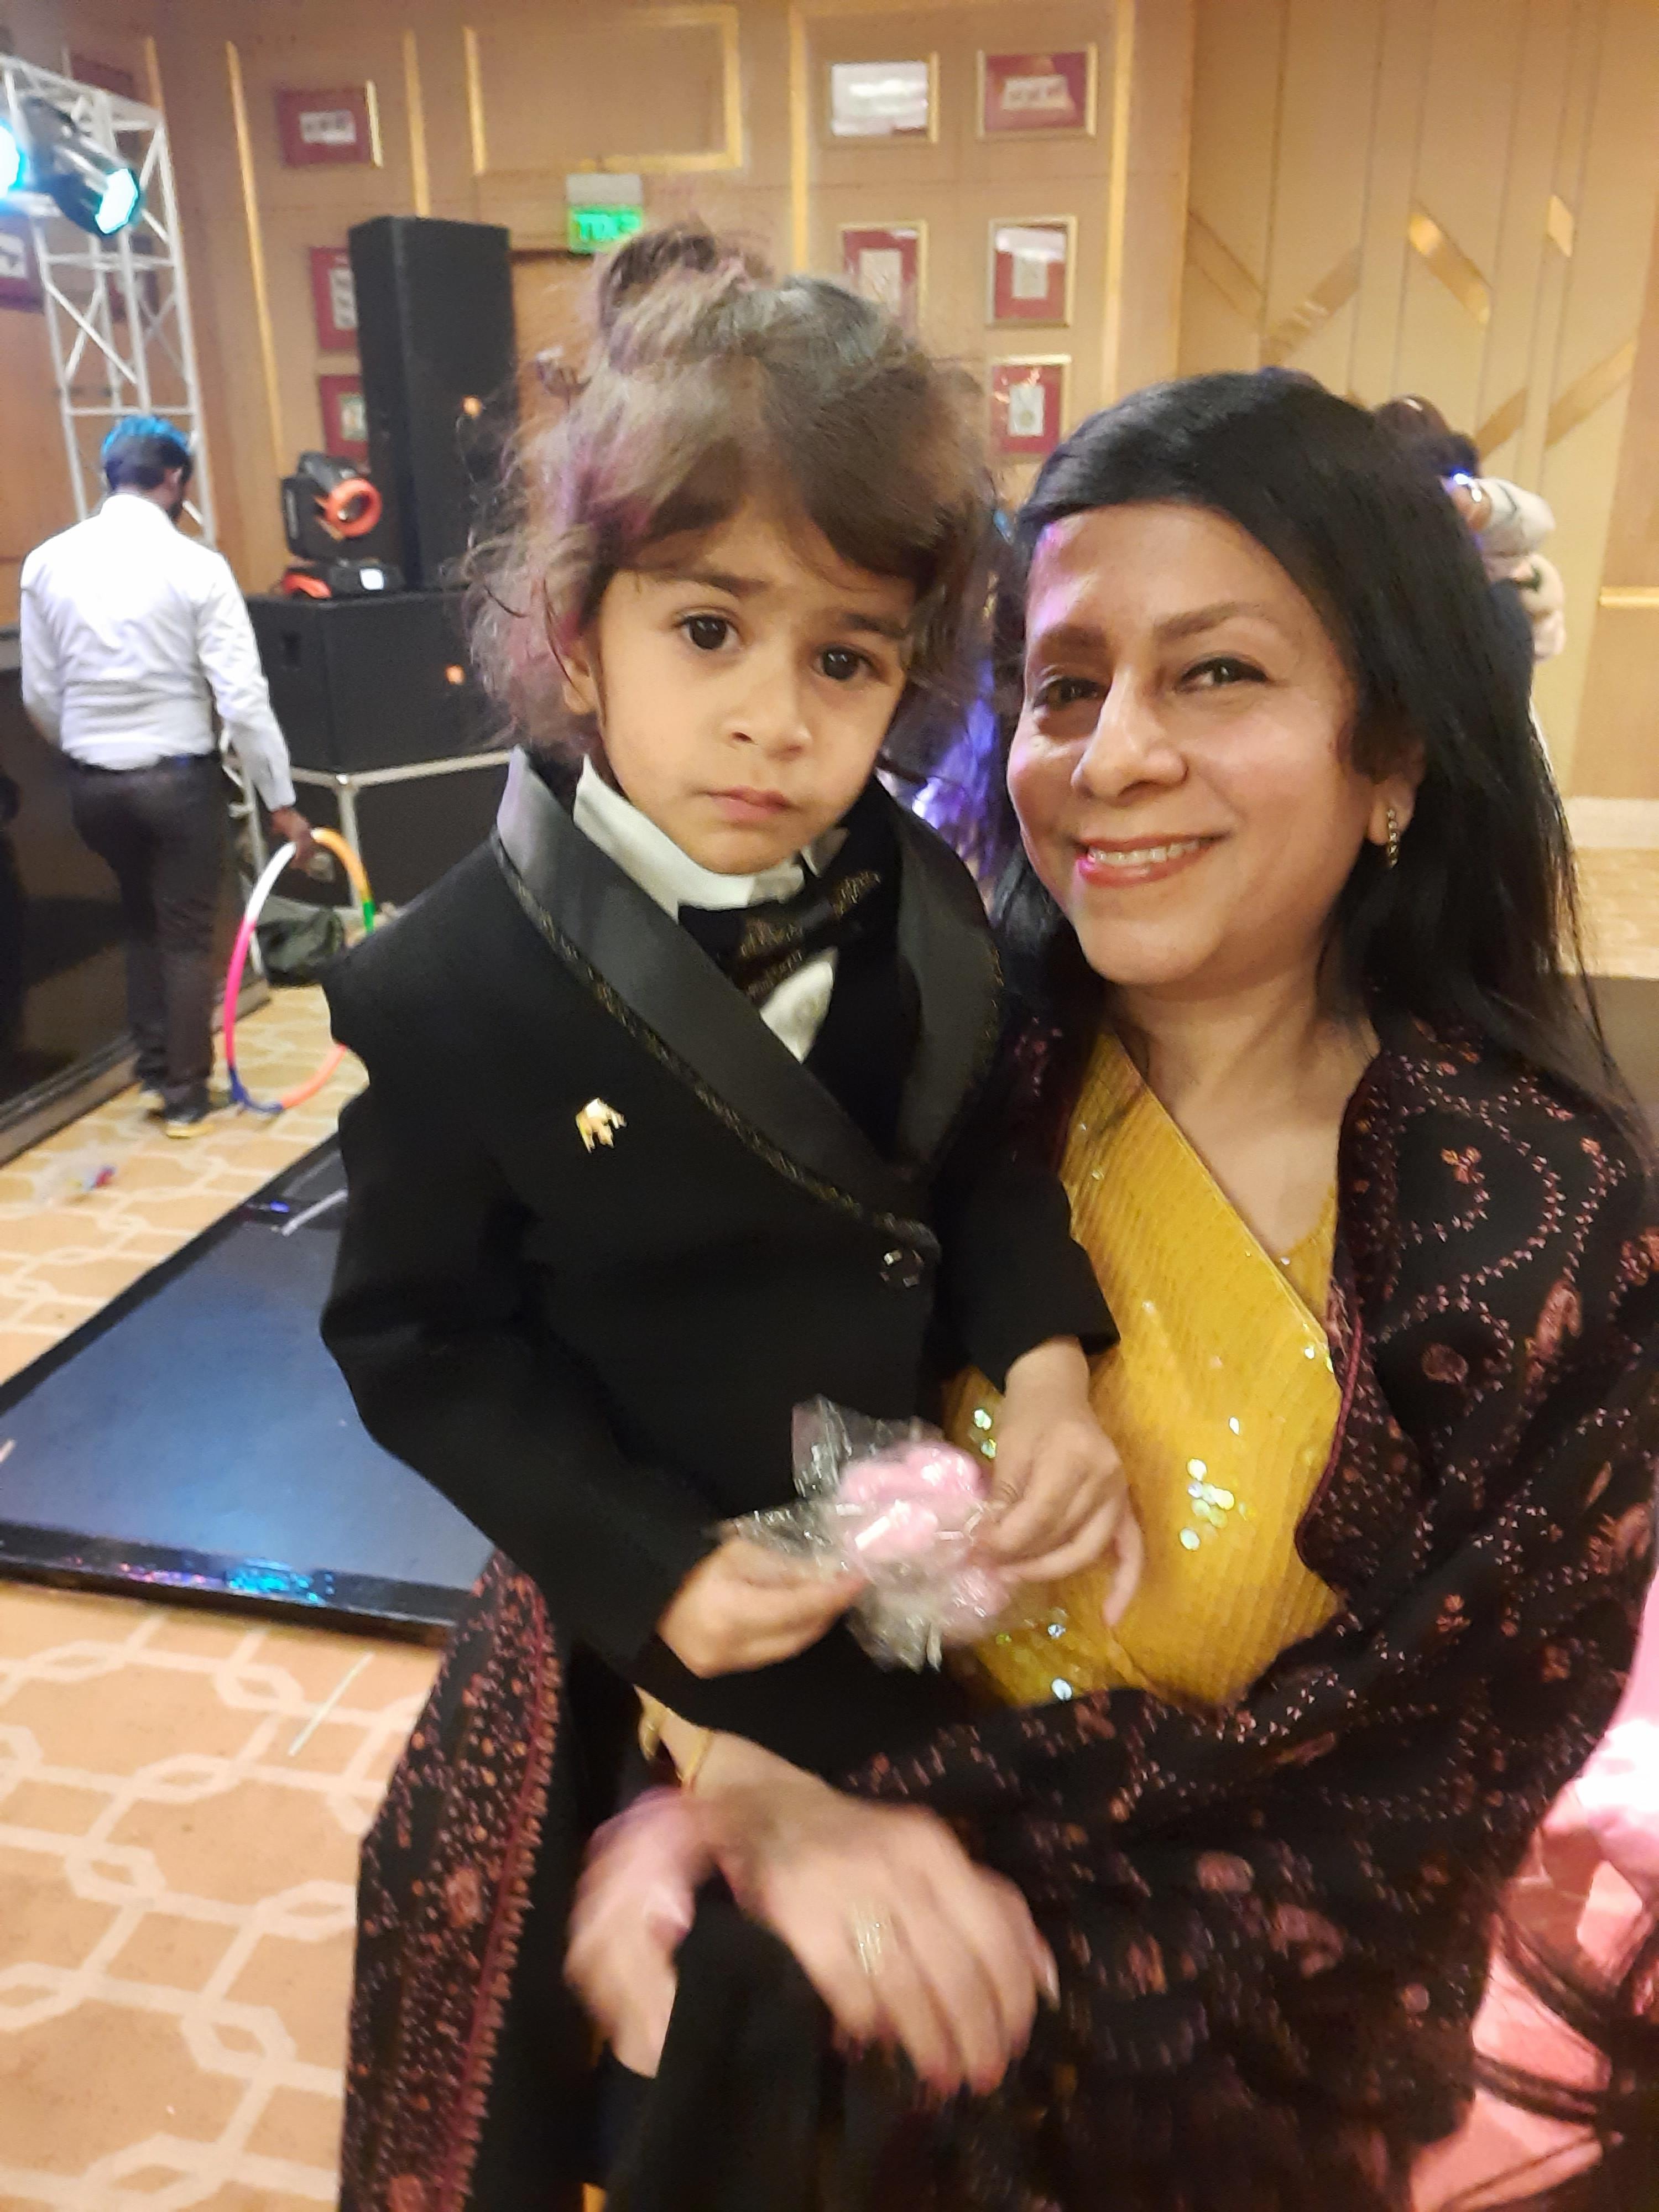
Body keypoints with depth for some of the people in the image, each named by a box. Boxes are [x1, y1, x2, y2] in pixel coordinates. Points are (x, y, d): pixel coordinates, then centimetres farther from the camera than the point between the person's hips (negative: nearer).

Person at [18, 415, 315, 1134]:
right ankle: (186, 1096, 17)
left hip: (93, 783, 4)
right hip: (179, 777, -4)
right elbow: (243, 698, -15)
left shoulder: (46, 563, 0)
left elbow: (40, 697, 5)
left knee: (141, 924, 23)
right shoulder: (196, 566, -13)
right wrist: (281, 800, -7)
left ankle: (155, 1072, 30)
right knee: (187, 937, 9)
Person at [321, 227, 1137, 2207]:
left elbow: (987, 1157, 1)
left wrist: (1046, 1355, -18)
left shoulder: (917, 900, -9)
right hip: (650, 1613, -3)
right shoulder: (449, 994, -21)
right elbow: (419, 1340, -13)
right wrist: (649, 1564, -20)